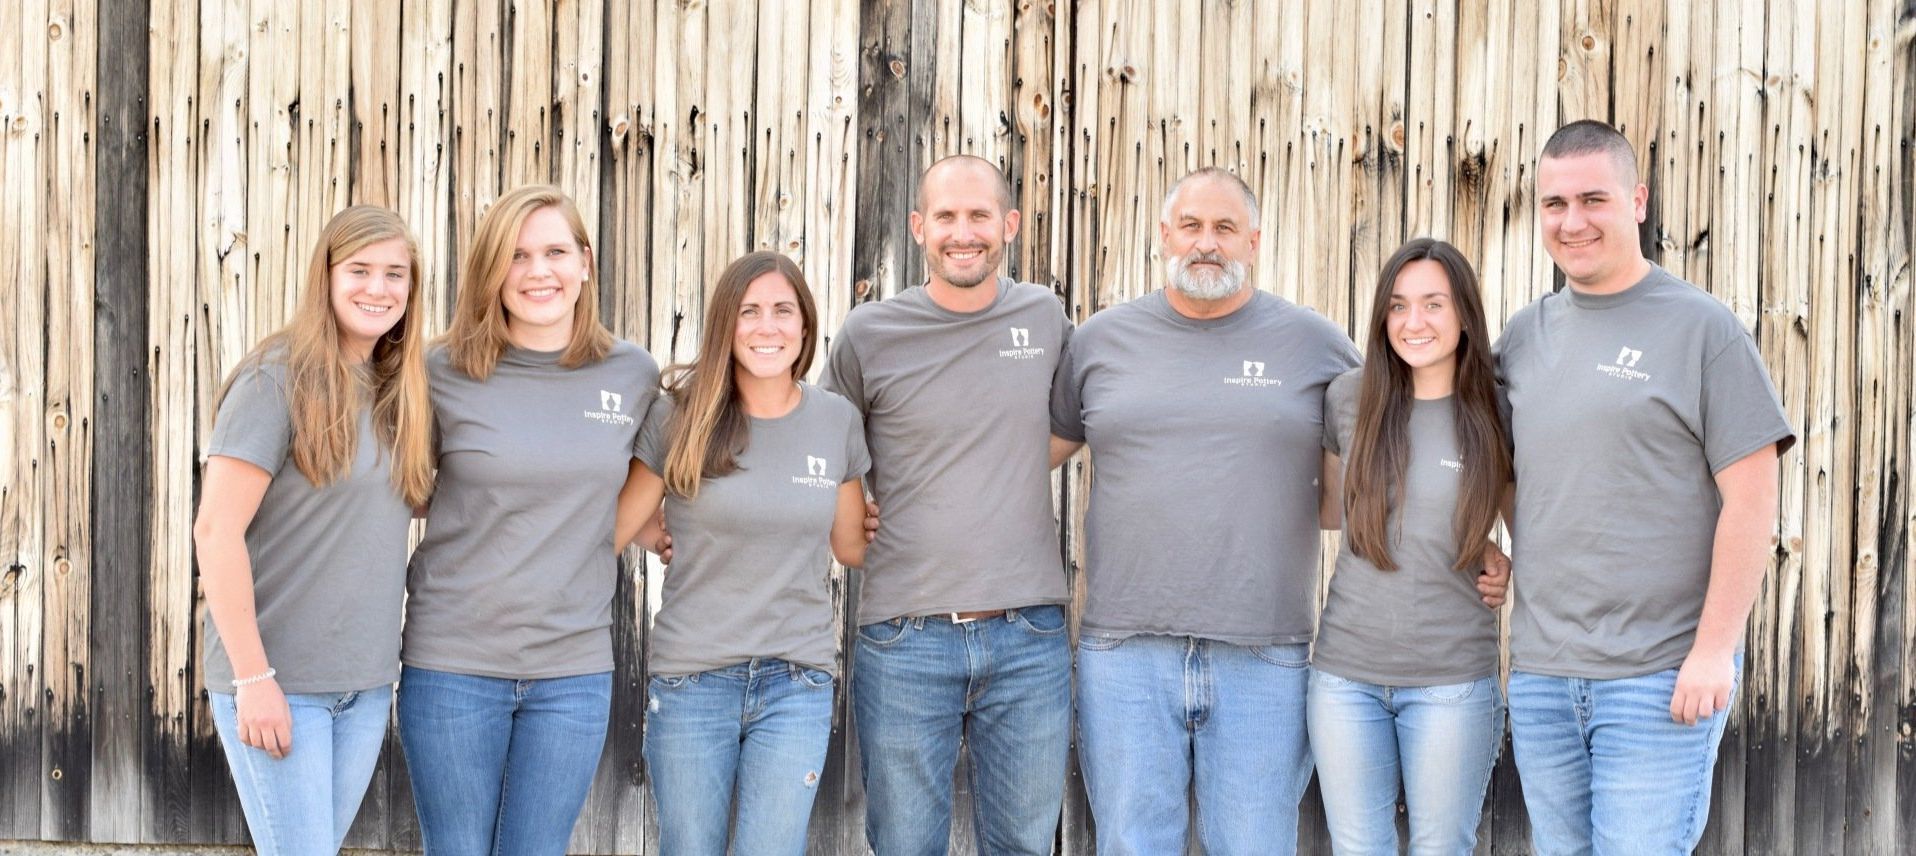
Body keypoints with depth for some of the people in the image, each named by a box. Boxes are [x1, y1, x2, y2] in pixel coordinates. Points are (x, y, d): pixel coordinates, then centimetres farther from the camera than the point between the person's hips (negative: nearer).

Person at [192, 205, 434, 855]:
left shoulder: (397, 390, 9)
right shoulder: (278, 379, -11)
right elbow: (215, 532, -14)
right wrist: (253, 676, -17)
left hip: (366, 682, 6)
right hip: (277, 681, -6)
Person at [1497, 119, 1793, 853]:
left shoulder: (1701, 329, -5)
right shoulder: (1525, 334, 11)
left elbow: (1750, 501, -8)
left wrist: (1714, 649, -13)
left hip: (1661, 676, -5)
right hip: (1540, 672, 5)